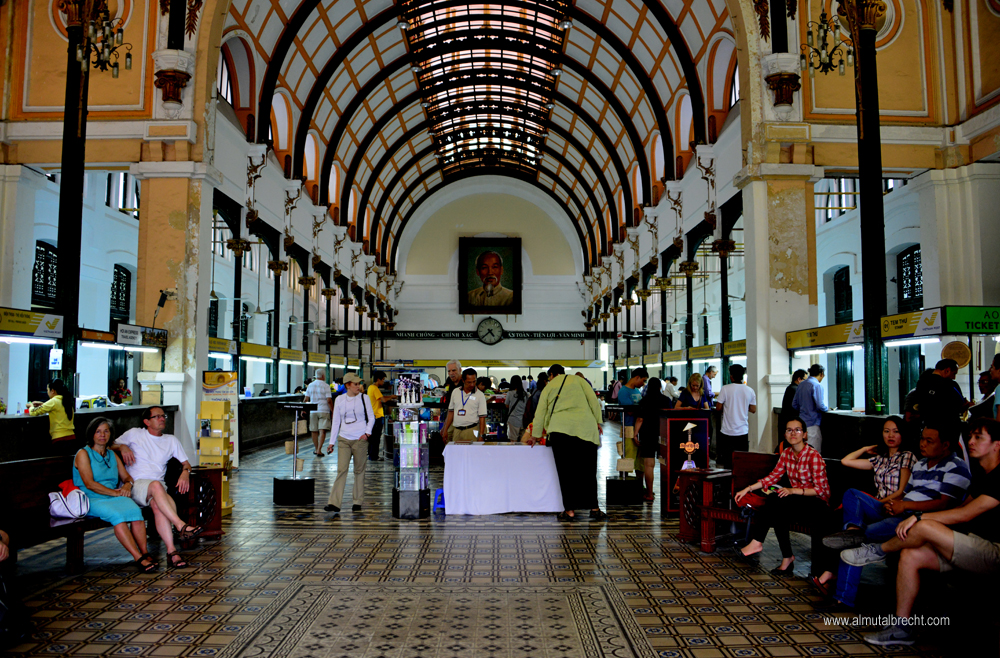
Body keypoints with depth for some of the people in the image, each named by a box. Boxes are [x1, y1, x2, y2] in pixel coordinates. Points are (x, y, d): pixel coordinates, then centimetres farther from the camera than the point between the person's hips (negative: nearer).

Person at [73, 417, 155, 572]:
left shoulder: (112, 455, 22)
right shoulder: (83, 454, 3)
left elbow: (127, 477, 21)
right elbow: (89, 484, -9)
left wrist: (127, 485, -4)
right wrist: (115, 492, -14)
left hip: (115, 497, 5)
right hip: (91, 500, -5)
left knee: (135, 510, -30)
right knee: (116, 515, -36)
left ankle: (145, 553, -33)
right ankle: (138, 558, -39)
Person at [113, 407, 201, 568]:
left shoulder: (171, 440, 20)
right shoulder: (134, 434, 14)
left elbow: (186, 463, 21)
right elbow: (111, 446, 17)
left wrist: (185, 473, -2)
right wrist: (122, 447, -5)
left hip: (157, 486, 2)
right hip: (135, 484, -2)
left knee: (157, 504, -36)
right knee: (156, 485, -39)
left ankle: (171, 550, -43)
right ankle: (181, 526, -49)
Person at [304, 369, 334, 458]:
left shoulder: (310, 386, 8)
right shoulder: (325, 386, -6)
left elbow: (306, 399, 9)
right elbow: (329, 400, -11)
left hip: (313, 411, 4)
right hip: (324, 410, -4)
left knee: (314, 431, 13)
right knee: (322, 430, -6)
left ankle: (316, 449, 23)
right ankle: (319, 450, -14)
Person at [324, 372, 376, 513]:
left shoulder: (364, 398, 3)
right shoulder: (339, 400, 7)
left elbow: (371, 418, 6)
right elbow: (336, 422, 12)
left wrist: (367, 433, -10)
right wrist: (332, 442, 9)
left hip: (360, 440, -1)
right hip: (344, 439, 1)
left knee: (359, 470, 4)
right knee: (341, 470, -7)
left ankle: (357, 502, 15)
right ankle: (334, 503, -7)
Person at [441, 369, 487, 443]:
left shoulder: (480, 395, 0)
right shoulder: (455, 392, 11)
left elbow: (482, 417, -2)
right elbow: (451, 412, 17)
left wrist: (481, 436, -9)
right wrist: (445, 430, 13)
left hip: (471, 431, -3)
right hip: (456, 431, 4)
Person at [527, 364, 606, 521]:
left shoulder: (548, 387, 19)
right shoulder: (577, 380, 18)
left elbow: (540, 413, 20)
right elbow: (593, 399, 8)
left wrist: (535, 435, 29)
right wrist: (598, 421, 11)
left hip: (560, 429, 0)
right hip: (585, 428, 1)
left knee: (565, 471, 4)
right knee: (588, 470, 6)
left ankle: (569, 510, 4)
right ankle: (594, 509, 8)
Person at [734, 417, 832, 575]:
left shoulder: (813, 456, -16)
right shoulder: (786, 453, 4)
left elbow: (820, 490, -18)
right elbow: (773, 477, 7)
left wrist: (793, 491, -30)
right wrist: (748, 489, -3)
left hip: (817, 504, -5)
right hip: (797, 501, 5)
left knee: (776, 499, -32)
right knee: (778, 514, -28)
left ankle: (757, 541, -20)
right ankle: (787, 558, -16)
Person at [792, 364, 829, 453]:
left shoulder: (801, 385, 12)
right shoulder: (817, 385, -11)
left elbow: (794, 404, 14)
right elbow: (820, 405, -19)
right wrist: (827, 409, 1)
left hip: (802, 421, 8)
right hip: (812, 423, -8)